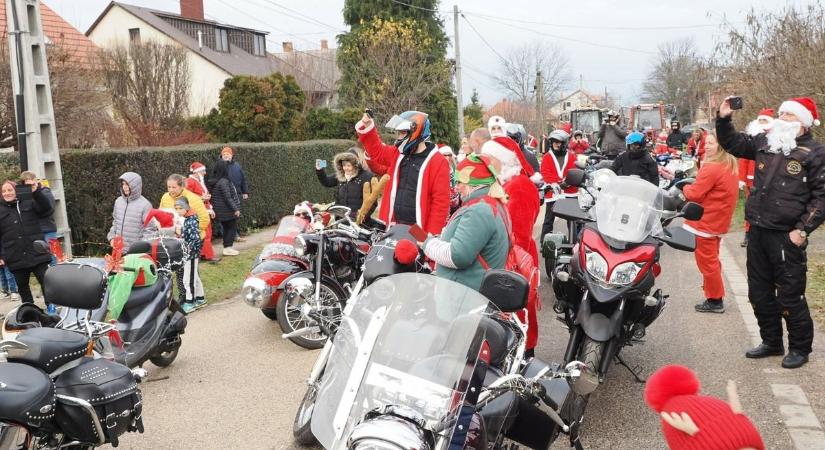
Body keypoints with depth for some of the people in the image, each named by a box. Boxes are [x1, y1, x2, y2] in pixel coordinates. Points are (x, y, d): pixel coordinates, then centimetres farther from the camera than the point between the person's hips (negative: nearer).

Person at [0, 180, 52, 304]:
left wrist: (36, 192, -25)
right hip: (16, 259, 2)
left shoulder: (29, 203, 6)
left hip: (37, 254, -2)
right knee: (23, 289, 12)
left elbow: (45, 207, -10)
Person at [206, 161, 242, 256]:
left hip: (220, 211, 8)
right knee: (231, 228, 3)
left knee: (226, 228, 16)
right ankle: (228, 248, 3)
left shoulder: (212, 182, 6)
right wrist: (235, 209, -16)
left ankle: (226, 247, 21)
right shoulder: (224, 182, -21)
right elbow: (228, 198, -21)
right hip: (228, 211, -8)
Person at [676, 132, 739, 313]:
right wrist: (693, 186, 4)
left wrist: (685, 187, -1)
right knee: (712, 260, 20)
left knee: (707, 262, 1)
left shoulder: (711, 168, -22)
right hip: (719, 221, 10)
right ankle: (715, 296, 29)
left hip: (705, 222, -10)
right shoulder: (730, 166, 9)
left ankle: (715, 300, 8)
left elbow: (695, 194, -20)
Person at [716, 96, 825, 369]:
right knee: (759, 293, 14)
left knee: (790, 296, 0)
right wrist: (724, 119, 6)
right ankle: (771, 342, 30)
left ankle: (800, 347, 18)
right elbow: (732, 143, 23)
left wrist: (803, 230, -15)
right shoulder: (765, 142, 11)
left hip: (787, 236, -6)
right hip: (758, 231, 6)